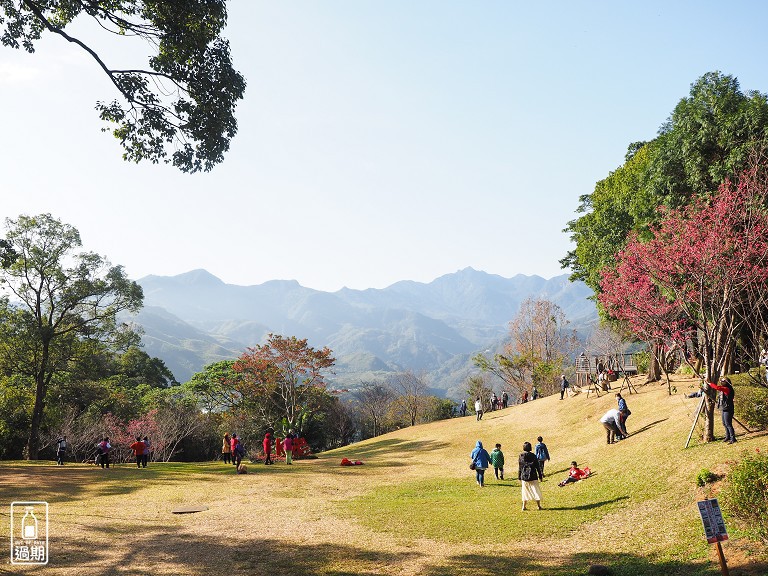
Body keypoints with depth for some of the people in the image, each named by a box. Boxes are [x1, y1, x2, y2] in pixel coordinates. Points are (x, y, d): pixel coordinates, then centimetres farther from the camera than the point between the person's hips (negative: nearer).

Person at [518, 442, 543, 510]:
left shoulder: (521, 456, -2)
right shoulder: (533, 456, -8)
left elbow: (519, 468, 3)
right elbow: (537, 467, -4)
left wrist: (519, 478, 11)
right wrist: (540, 476, 5)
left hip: (524, 477, 2)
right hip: (533, 477, -2)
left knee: (525, 492, 13)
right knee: (536, 491, 9)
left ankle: (524, 506, 13)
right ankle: (539, 506, 11)